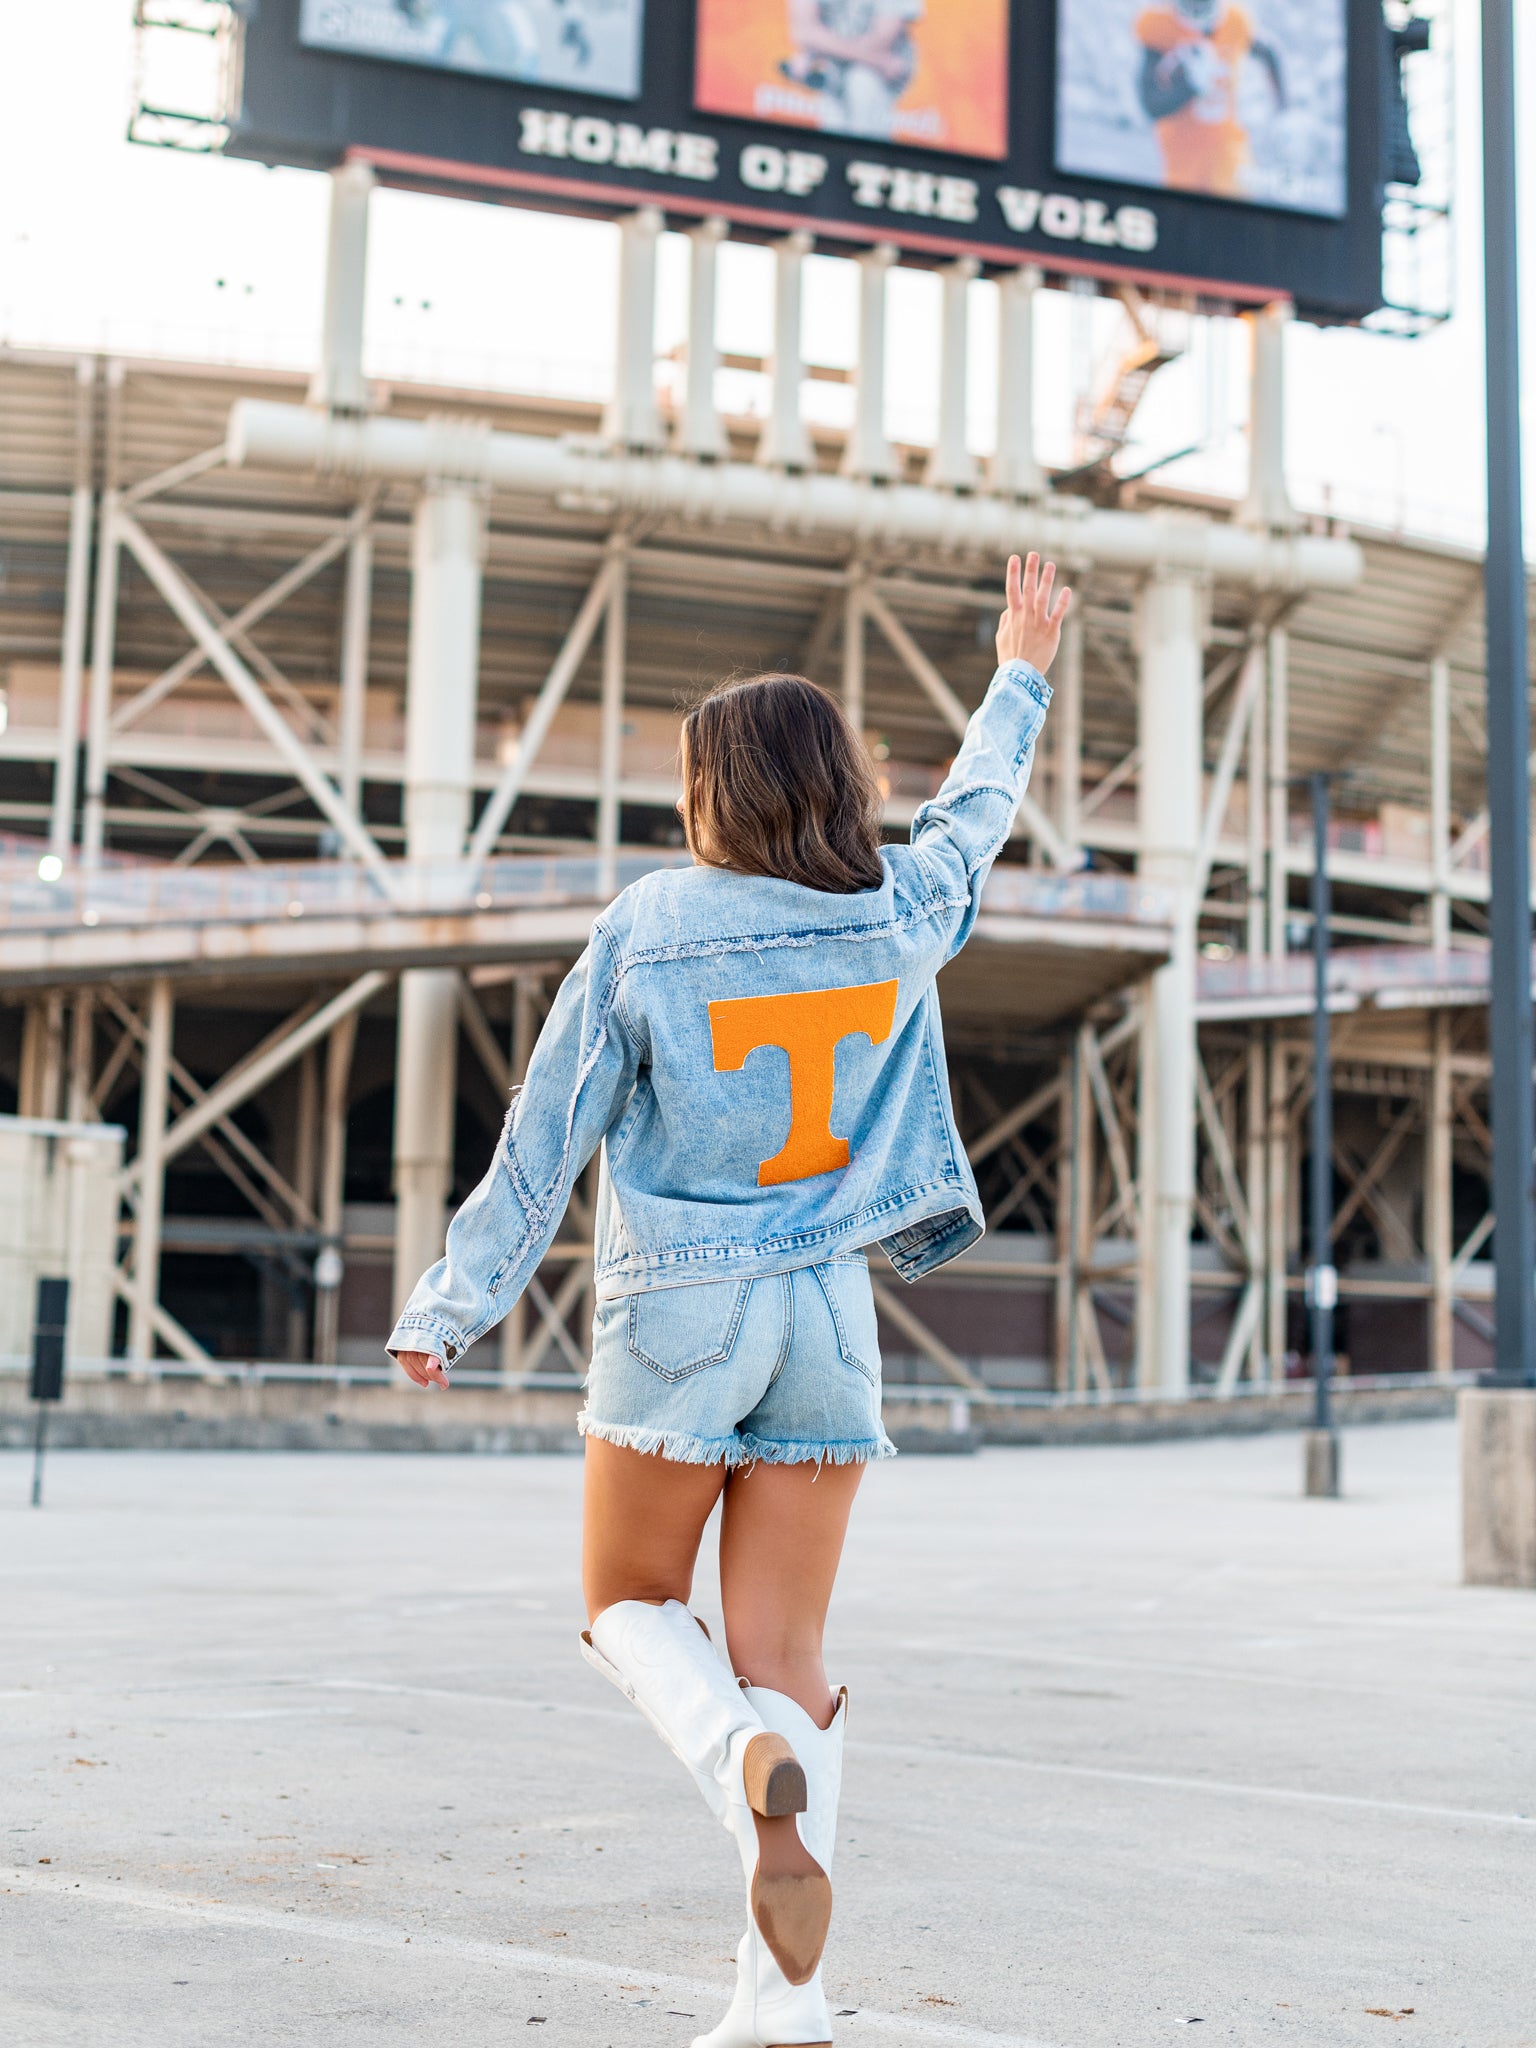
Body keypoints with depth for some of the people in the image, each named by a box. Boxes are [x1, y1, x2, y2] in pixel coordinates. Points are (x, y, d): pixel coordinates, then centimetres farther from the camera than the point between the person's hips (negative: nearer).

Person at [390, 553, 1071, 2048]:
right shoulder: (902, 918, 2)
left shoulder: (646, 930, -7)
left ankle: (750, 1763, -16)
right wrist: (1024, 673, 40)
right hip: (831, 1312, 3)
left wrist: (446, 1308, 3)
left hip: (678, 1308, -3)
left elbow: (544, 1141, -5)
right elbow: (976, 813, 24)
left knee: (629, 1605, 16)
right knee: (784, 1655, 5)